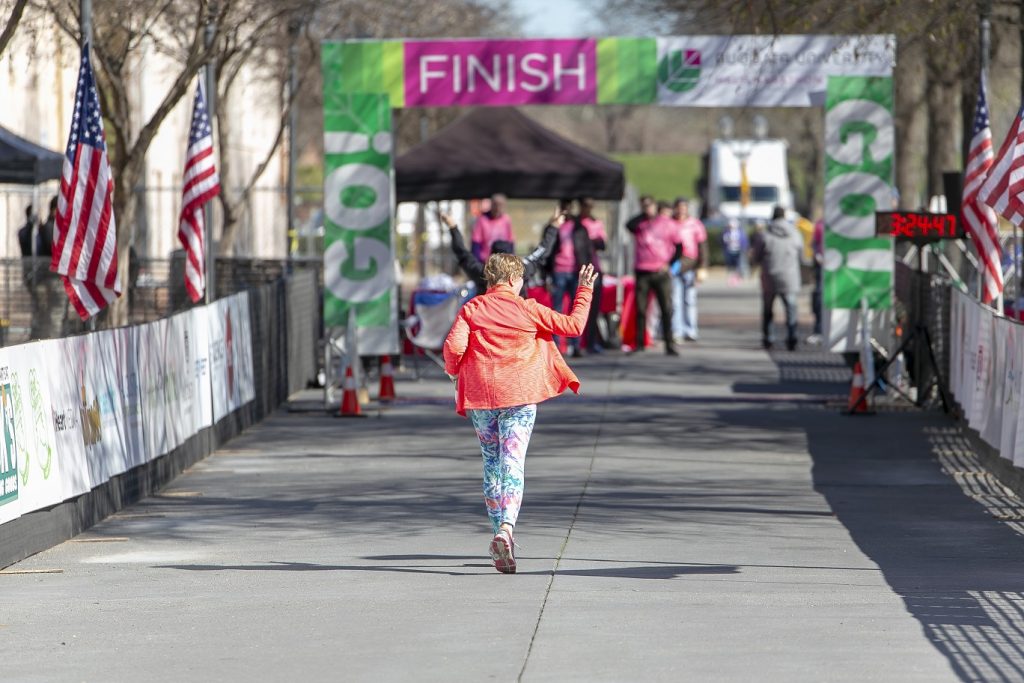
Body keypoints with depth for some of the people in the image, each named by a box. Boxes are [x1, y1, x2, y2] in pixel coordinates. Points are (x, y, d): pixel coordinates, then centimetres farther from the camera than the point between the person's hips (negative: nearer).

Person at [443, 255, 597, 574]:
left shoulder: (471, 309, 2)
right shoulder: (528, 309, 0)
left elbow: (454, 346, -10)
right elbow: (573, 325, 6)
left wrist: (453, 369, 11)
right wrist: (585, 291, 19)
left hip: (481, 394, 2)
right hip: (520, 395, -2)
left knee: (492, 463, 16)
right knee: (513, 464, -7)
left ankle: (498, 531, 17)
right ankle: (506, 527, -28)